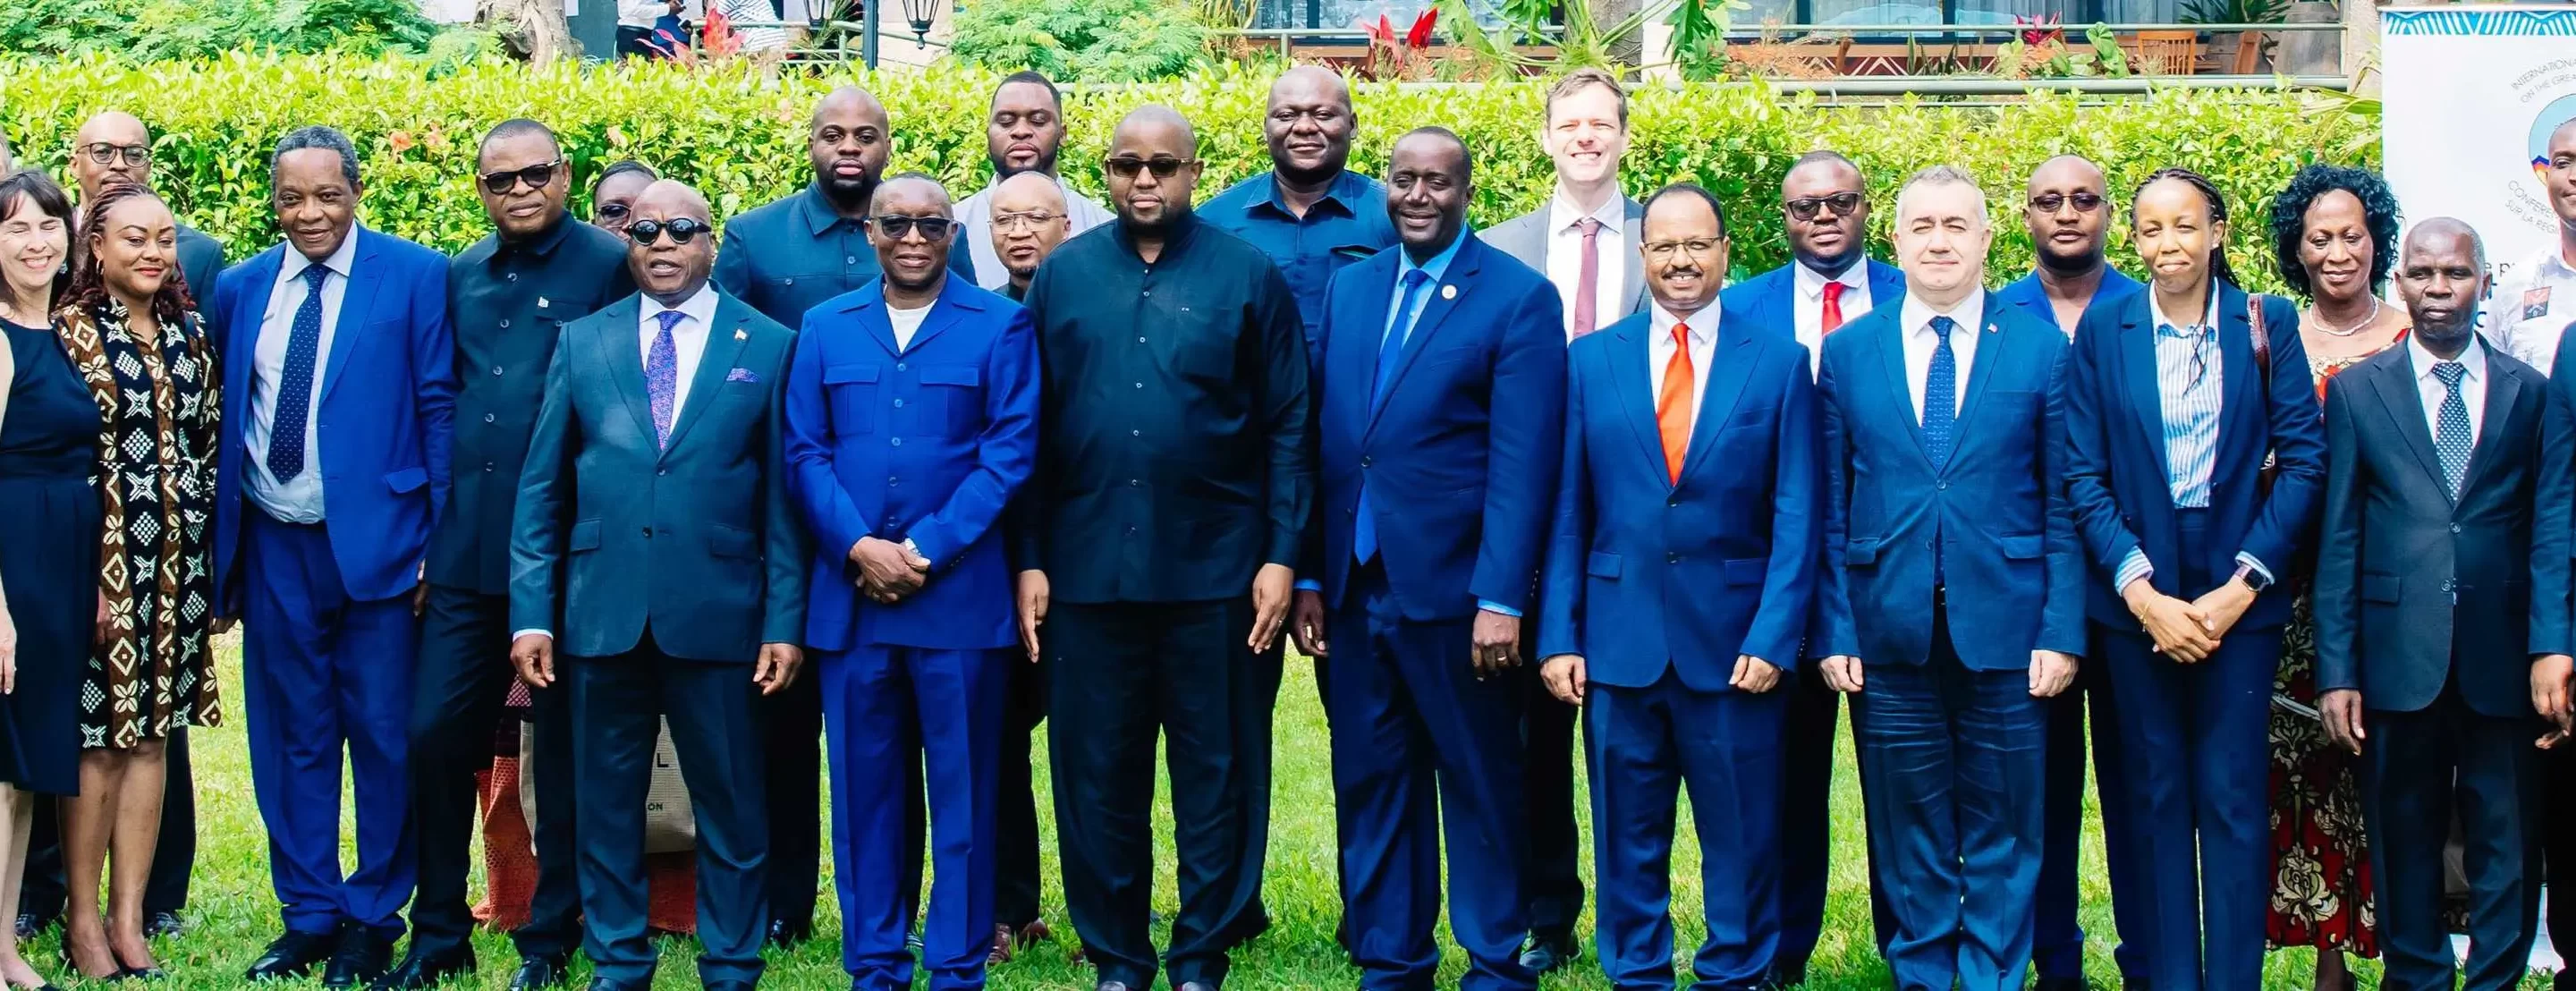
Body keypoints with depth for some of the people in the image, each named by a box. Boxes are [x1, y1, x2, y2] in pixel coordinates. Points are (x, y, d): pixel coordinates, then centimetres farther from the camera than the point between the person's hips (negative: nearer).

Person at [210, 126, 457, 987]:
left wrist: (441, 541, -9)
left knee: (385, 738, 2)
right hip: (273, 550, 4)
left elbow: (438, 408, -4)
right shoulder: (240, 290, 9)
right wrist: (218, 548, 8)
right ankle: (310, 915, 19)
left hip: (376, 543, -3)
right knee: (292, 739, 9)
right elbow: (223, 421, 12)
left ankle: (374, 920, 14)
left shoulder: (415, 276, -2)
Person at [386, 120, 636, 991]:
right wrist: (435, 513, 14)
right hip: (467, 549, 5)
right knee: (435, 733, 4)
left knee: (563, 750, 5)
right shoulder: (461, 277, 13)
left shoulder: (611, 266, -5)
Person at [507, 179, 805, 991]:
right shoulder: (582, 343, 9)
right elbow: (540, 489, 8)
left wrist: (785, 621, -4)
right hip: (603, 613, 2)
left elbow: (783, 497, 2)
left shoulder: (769, 347, 4)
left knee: (730, 804, 4)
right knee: (605, 801, 8)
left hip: (717, 615, -2)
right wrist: (531, 612, 0)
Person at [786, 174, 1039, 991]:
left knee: (963, 789, 2)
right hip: (850, 595, 2)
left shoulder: (1000, 326, 3)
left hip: (962, 594, -2)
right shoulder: (825, 328, 11)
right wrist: (860, 547, -9)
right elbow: (805, 453, 5)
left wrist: (926, 551, -11)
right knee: (864, 787, 6)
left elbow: (1009, 453, -4)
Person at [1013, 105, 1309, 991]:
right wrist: (1029, 560, 2)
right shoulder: (1061, 276, 7)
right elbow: (1031, 432, 7)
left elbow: (1286, 431, 1)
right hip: (1088, 573, 2)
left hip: (1216, 573, -1)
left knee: (1217, 773, 5)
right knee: (1097, 774, 7)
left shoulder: (1248, 277, 2)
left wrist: (1281, 557, -5)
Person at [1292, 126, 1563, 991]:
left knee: (1480, 791, 6)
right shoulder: (1349, 288, 11)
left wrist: (1501, 599, -16)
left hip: (1454, 594, -5)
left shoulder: (1519, 298, -6)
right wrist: (1310, 576, 6)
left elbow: (1522, 463, -11)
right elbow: (1325, 439, 11)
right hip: (1355, 590, 5)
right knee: (1371, 790, 11)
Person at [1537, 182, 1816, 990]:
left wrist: (1773, 637, -9)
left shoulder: (1778, 363, 2)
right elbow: (1567, 513, 5)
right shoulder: (1592, 361, 6)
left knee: (1741, 833, 5)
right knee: (1628, 834, 9)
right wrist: (1559, 637, -2)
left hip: (1734, 641, -1)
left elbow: (1795, 517, -1)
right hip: (1620, 640, 1)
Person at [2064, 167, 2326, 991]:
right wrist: (2142, 591, -10)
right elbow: (2083, 475, -1)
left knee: (2232, 798, 1)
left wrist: (2241, 586, -9)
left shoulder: (2268, 325, 1)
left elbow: (2303, 459, -2)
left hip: (2238, 597, -1)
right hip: (2135, 597, 1)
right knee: (2157, 798, 6)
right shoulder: (2104, 331, 1)